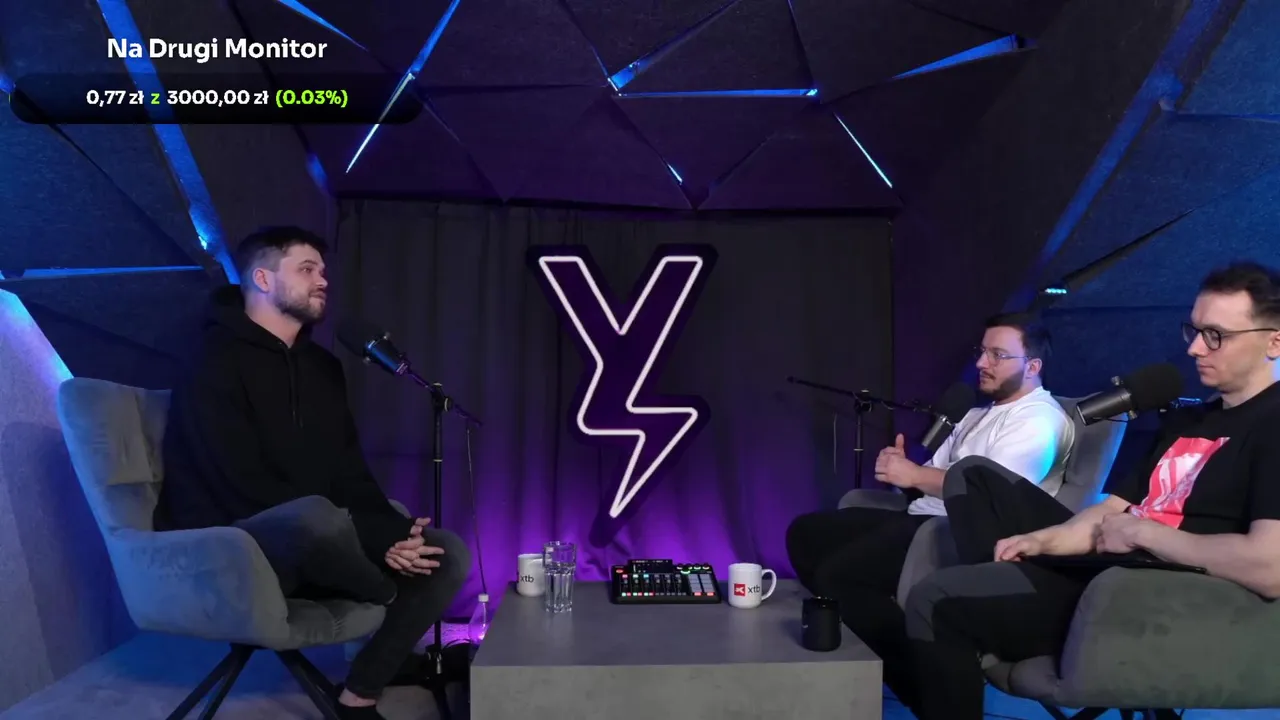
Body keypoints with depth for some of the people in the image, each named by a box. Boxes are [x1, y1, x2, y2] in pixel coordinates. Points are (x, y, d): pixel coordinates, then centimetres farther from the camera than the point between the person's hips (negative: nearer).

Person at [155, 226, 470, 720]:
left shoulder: (322, 366, 12)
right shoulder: (217, 361, -13)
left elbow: (350, 475, 10)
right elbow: (247, 488, -23)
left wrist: (394, 534, -11)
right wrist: (379, 542, -26)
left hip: (310, 552, 8)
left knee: (450, 552, -5)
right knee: (316, 515, -40)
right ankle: (400, 599, -6)